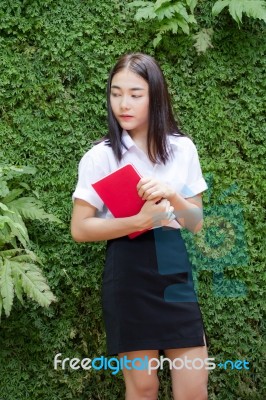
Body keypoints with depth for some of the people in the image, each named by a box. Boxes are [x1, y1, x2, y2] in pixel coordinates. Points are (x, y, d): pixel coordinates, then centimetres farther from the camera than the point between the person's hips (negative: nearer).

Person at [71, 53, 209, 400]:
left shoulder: (183, 149, 5)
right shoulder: (100, 156, -4)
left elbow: (197, 224, 6)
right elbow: (80, 229, -6)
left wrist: (173, 196, -15)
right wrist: (139, 221, -19)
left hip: (174, 268, 3)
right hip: (127, 273, -2)